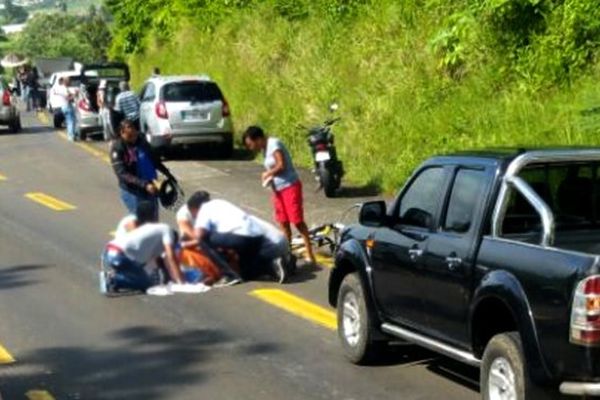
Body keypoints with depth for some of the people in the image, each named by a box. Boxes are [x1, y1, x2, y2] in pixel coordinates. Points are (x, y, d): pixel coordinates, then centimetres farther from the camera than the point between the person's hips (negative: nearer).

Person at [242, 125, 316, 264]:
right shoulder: (266, 148, 11)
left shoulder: (274, 144, -15)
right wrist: (268, 176, -5)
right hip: (278, 189, 9)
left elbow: (281, 165, -23)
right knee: (283, 222, 9)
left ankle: (309, 252, -5)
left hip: (290, 186, -9)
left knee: (297, 220, -8)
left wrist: (267, 174, -8)